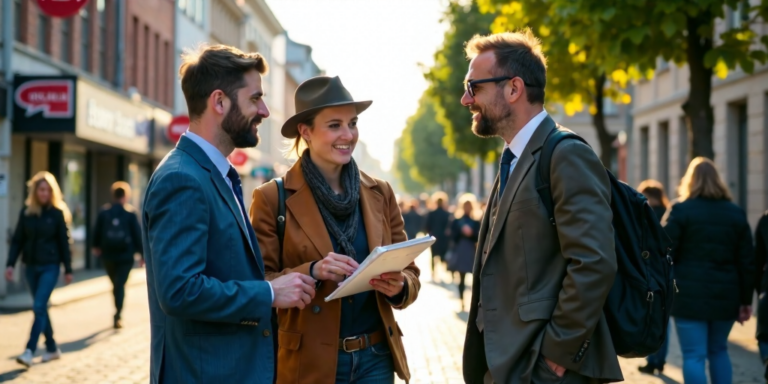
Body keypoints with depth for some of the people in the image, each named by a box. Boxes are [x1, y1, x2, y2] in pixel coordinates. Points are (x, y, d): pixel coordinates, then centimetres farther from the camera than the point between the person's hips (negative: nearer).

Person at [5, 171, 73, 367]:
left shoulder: (58, 213, -4)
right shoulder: (27, 212, 3)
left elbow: (64, 242, -1)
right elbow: (17, 240, 5)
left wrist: (68, 270, 0)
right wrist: (10, 263, -5)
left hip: (50, 266, -4)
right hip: (31, 266, 4)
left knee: (39, 307, -13)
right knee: (40, 308, 10)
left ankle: (29, 351, -15)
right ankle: (52, 348, 22)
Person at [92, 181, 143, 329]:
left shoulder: (104, 212, 0)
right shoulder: (130, 213, -6)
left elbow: (96, 231, 7)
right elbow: (137, 234, -5)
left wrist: (96, 246, 25)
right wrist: (142, 253, 3)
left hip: (108, 255, 3)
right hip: (125, 255, -2)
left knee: (115, 284, 16)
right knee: (120, 285, -2)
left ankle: (118, 314, 25)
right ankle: (117, 315, -14)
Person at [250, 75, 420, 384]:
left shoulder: (380, 193, 6)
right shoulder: (273, 198, -5)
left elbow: (410, 273, 9)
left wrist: (399, 286, -12)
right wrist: (312, 272, -22)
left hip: (376, 358, 3)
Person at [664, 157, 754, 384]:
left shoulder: (681, 210, -3)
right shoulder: (736, 213, 9)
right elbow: (747, 262, 8)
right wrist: (746, 300, 13)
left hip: (690, 295, -4)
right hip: (725, 296, 4)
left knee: (694, 355, -3)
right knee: (719, 351, 19)